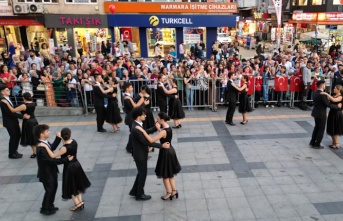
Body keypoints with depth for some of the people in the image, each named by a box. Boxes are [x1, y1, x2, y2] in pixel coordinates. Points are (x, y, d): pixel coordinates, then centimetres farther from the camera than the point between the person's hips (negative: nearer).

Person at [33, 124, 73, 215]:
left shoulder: (45, 143, -4)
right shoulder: (41, 148, -33)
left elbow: (52, 147, 15)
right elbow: (52, 160, -32)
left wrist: (58, 138, 3)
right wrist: (66, 159, -29)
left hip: (51, 171, 9)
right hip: (46, 173, -9)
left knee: (54, 187, 22)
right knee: (49, 190, 8)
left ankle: (50, 205, 40)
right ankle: (45, 209, 29)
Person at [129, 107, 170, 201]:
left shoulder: (137, 125, -1)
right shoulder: (136, 129, -31)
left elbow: (145, 132, 16)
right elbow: (147, 142, -29)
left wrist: (156, 128, 4)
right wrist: (162, 145, -25)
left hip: (141, 153, 9)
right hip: (140, 155, -9)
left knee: (141, 172, 23)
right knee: (143, 173, 9)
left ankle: (134, 191, 38)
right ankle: (139, 195, 29)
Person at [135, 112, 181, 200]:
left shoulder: (164, 131, -28)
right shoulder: (168, 127, -1)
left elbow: (151, 140, -32)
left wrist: (142, 130, -31)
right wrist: (159, 129, 8)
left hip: (165, 153, -9)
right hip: (170, 151, 9)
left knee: (165, 174, 11)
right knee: (169, 173, 22)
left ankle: (169, 193, 27)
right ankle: (174, 191, 30)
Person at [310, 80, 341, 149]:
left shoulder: (315, 93, 3)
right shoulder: (322, 94, -23)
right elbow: (328, 104, -21)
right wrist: (337, 106, -9)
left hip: (316, 113, 8)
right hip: (321, 114, -8)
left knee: (317, 127, 20)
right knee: (321, 129, 5)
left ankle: (312, 142, 26)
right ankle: (317, 145, 12)